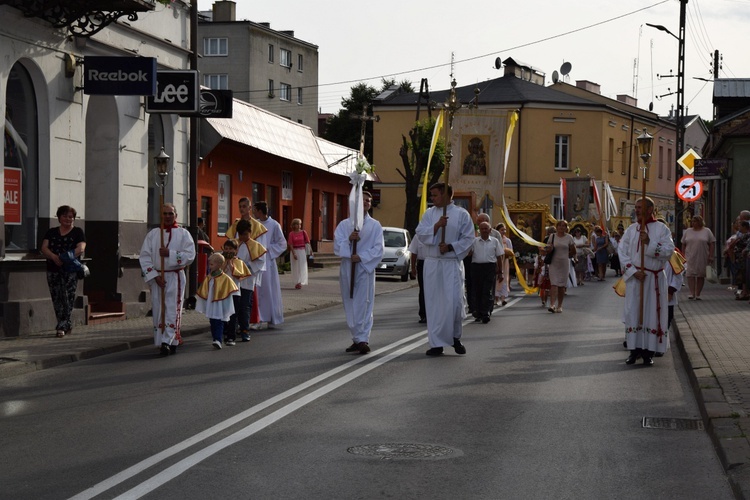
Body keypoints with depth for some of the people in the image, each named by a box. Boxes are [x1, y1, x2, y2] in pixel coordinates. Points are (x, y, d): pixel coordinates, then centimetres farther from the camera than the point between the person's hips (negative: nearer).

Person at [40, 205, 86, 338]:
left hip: (70, 269, -3)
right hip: (53, 270, 3)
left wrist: (67, 257, -22)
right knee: (56, 298, 2)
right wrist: (54, 257, -16)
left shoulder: (78, 232, 8)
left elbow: (81, 248, -6)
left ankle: (62, 326, -11)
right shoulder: (51, 232, 16)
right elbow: (44, 248, 5)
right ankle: (67, 325, 12)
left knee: (68, 296, -11)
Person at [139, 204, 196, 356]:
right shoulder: (152, 234, 8)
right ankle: (171, 342, 9)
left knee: (172, 310, -10)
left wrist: (170, 254, -18)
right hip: (157, 277, 3)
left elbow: (190, 255, -8)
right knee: (158, 310, 2)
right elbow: (144, 256, 2)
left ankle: (168, 342, -16)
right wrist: (154, 276, -8)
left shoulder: (183, 234, 2)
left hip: (175, 277, -3)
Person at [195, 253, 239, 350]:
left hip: (220, 307, -4)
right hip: (211, 307, 4)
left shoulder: (225, 279, -7)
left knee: (219, 323, -6)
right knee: (213, 324, 4)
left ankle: (218, 340, -8)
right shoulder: (208, 279, 4)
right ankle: (217, 339, 5)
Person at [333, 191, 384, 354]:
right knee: (350, 306, 6)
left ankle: (362, 339, -13)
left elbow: (378, 248, -2)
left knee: (363, 305, -10)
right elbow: (337, 246, 3)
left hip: (365, 269, -3)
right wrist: (349, 239, -15)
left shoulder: (375, 226, 6)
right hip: (347, 269, 3)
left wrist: (362, 257, -14)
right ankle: (357, 339, 14)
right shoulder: (344, 224, 11)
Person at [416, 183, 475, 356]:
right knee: (434, 303, 1)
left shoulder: (461, 214, 1)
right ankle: (436, 344, 5)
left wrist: (450, 247, -13)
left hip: (452, 264, -3)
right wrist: (436, 226, -15)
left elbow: (468, 239, -1)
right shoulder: (429, 213, 10)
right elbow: (420, 234, -1)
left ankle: (455, 338, 16)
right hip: (432, 264, 3)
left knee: (453, 302, -7)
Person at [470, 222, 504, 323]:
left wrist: (500, 272, 10)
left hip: (490, 267, -1)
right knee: (477, 291, 4)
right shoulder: (474, 241, 9)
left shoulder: (494, 241, 10)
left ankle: (486, 314, -11)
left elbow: (499, 257, 12)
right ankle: (478, 314, 15)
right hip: (476, 267, 1)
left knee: (487, 292, -9)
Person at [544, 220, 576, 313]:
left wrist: (565, 255, 9)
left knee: (562, 285, 4)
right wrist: (549, 249, -12)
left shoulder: (569, 237, 4)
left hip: (564, 263, 1)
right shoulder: (552, 236, 5)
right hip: (554, 264, 0)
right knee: (554, 284, -12)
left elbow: (573, 251, 11)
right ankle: (552, 304, -20)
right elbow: (547, 250, 9)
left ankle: (559, 306, 14)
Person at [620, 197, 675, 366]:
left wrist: (649, 243, -22)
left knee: (652, 313, -1)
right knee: (633, 312, 2)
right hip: (634, 278, 3)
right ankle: (635, 349, 10)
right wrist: (633, 271, -12)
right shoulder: (631, 229, 7)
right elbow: (622, 252, 1)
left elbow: (669, 251, -11)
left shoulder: (661, 229, -1)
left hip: (654, 279, -2)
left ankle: (649, 352, 3)